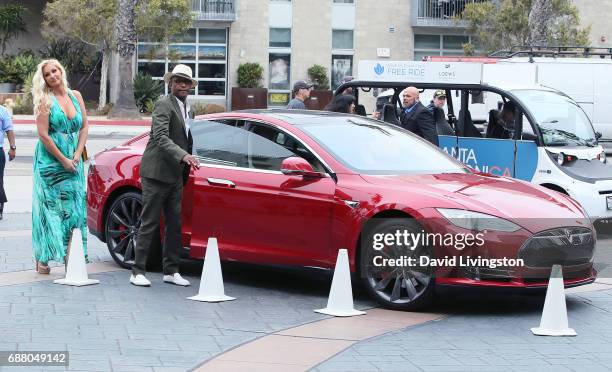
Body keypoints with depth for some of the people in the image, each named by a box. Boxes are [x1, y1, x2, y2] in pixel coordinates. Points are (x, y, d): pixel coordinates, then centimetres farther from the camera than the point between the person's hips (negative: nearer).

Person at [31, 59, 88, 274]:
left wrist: (77, 155, -3)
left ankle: (70, 257, 2)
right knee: (49, 208, -3)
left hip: (73, 162, 4)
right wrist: (64, 160, -13)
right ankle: (42, 259, 2)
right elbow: (43, 134, -11)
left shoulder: (75, 96, 9)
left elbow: (84, 127, 9)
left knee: (73, 207, 0)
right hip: (50, 161, -4)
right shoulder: (45, 100, -5)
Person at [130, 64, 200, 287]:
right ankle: (138, 271, 1)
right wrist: (183, 156, -37)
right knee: (149, 224, -4)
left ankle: (171, 271, 17)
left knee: (175, 225, 9)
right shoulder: (164, 105, -12)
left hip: (176, 175, 8)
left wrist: (186, 171, 18)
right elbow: (161, 137, -24)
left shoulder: (188, 110, 16)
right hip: (157, 174, -8)